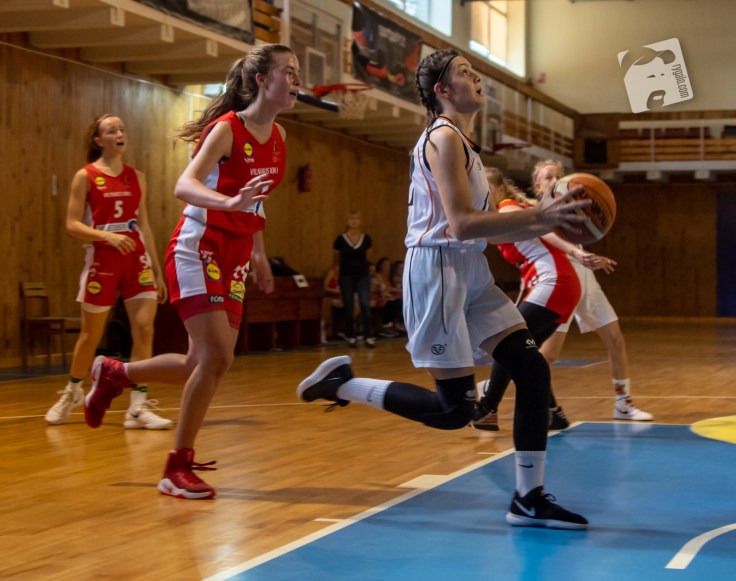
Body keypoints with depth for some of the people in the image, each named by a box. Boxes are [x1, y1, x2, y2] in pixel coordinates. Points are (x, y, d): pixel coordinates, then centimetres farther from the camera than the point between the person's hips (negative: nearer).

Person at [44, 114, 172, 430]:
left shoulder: (136, 177, 11)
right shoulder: (85, 176, -2)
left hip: (137, 259, 3)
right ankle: (72, 391, 33)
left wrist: (157, 271, 12)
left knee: (145, 329, -10)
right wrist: (107, 236, -23)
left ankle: (138, 407, -8)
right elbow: (72, 224, -7)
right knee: (91, 335, 8)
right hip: (102, 260, -3)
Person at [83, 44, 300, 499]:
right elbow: (185, 186, -27)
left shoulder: (277, 136, 8)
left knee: (208, 363, 7)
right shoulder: (227, 128, -14)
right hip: (198, 251, -8)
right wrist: (231, 203, -45)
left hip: (234, 258, 8)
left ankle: (115, 374, 31)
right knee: (216, 357, -16)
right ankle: (178, 469, -3)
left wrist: (259, 253, 23)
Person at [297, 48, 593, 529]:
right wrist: (539, 215, -21)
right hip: (438, 269, -10)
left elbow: (490, 228, 20)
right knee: (455, 410, -8)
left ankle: (529, 499, 6)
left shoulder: (462, 143, 20)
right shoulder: (443, 138, -11)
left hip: (471, 273, 10)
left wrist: (547, 224, 7)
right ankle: (343, 383, 7)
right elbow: (462, 224, -21)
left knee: (533, 370, 0)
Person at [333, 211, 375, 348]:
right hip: (346, 276, -1)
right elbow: (336, 257, 12)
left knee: (365, 305, -10)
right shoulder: (341, 239, -7)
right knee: (348, 307, 4)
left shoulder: (366, 239, -2)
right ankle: (351, 337, 14)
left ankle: (369, 337, -7)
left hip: (363, 275, 1)